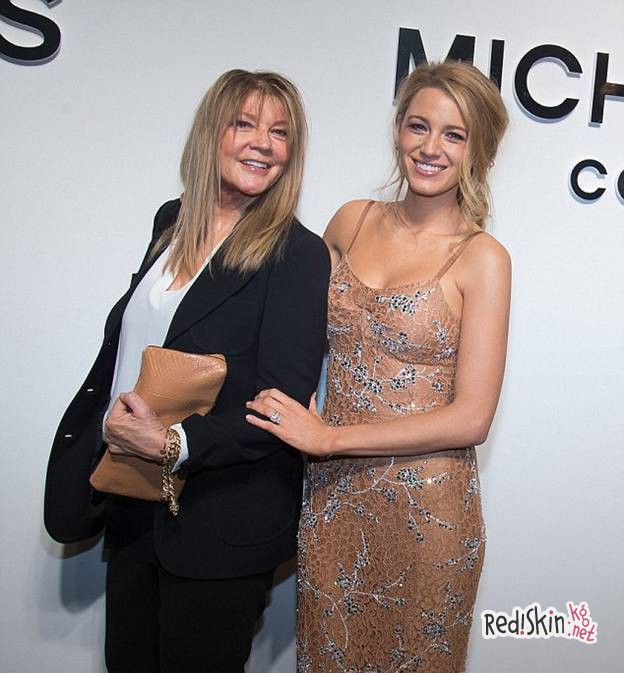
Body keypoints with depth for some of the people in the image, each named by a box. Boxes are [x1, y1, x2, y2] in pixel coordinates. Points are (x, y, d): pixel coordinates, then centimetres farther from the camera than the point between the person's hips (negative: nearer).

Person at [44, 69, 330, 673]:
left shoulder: (300, 255, -14)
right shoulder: (172, 223, 6)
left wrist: (175, 444, -27)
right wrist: (113, 421, 3)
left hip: (223, 523, -6)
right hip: (135, 506, 6)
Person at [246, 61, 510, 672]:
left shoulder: (481, 258, -11)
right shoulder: (352, 221, 2)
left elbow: (471, 418, -15)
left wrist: (327, 437, -16)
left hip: (423, 507, -3)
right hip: (331, 494, 4)